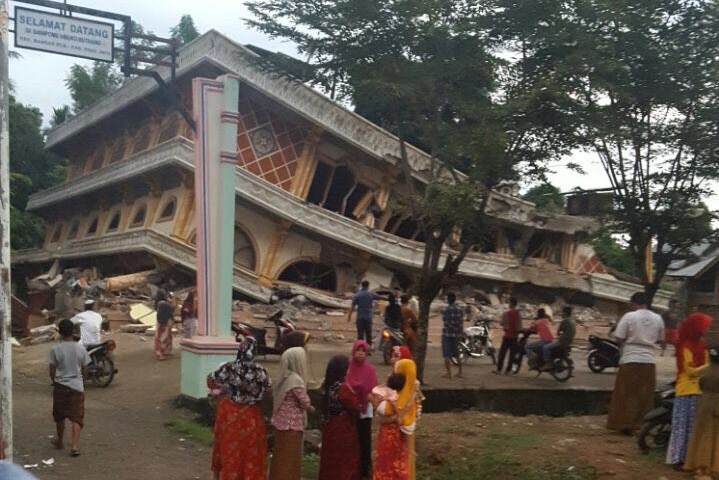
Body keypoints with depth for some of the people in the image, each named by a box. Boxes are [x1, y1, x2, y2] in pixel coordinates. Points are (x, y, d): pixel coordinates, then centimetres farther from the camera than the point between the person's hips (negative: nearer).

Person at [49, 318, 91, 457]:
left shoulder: (55, 350, -10)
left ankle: (59, 441, 35)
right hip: (77, 386, 0)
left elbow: (52, 372, -4)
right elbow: (85, 371, 1)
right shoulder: (81, 349, -7)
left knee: (59, 417, 19)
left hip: (60, 387, 1)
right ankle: (74, 446, -11)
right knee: (76, 418, 1)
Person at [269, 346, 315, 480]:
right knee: (289, 459, 0)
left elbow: (276, 399, 12)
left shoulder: (284, 378, 8)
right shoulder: (296, 380, -17)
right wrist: (312, 409, 4)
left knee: (281, 457, 15)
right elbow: (305, 404, -15)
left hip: (282, 421, 8)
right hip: (291, 424, -8)